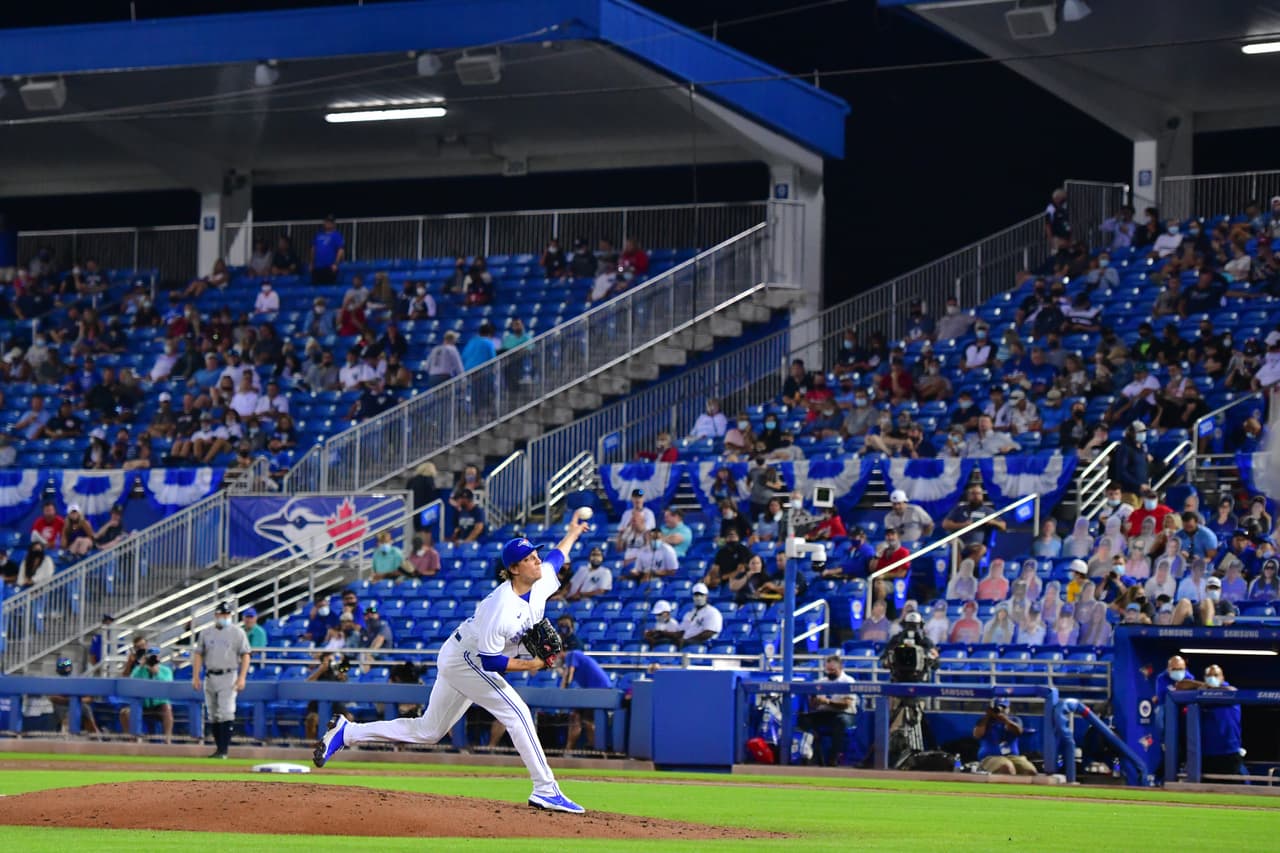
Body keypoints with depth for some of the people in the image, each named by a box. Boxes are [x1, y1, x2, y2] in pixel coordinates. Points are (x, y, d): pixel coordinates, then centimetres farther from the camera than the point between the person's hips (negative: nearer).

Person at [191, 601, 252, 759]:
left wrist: (242, 678, -12)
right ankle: (219, 748, 15)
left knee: (226, 713, -14)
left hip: (228, 677, -4)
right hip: (210, 677, 4)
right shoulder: (206, 633, 10)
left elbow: (245, 656, -2)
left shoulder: (237, 632, 1)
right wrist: (195, 676, 2)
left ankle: (223, 750, -15)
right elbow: (198, 654, 11)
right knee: (213, 715, 7)